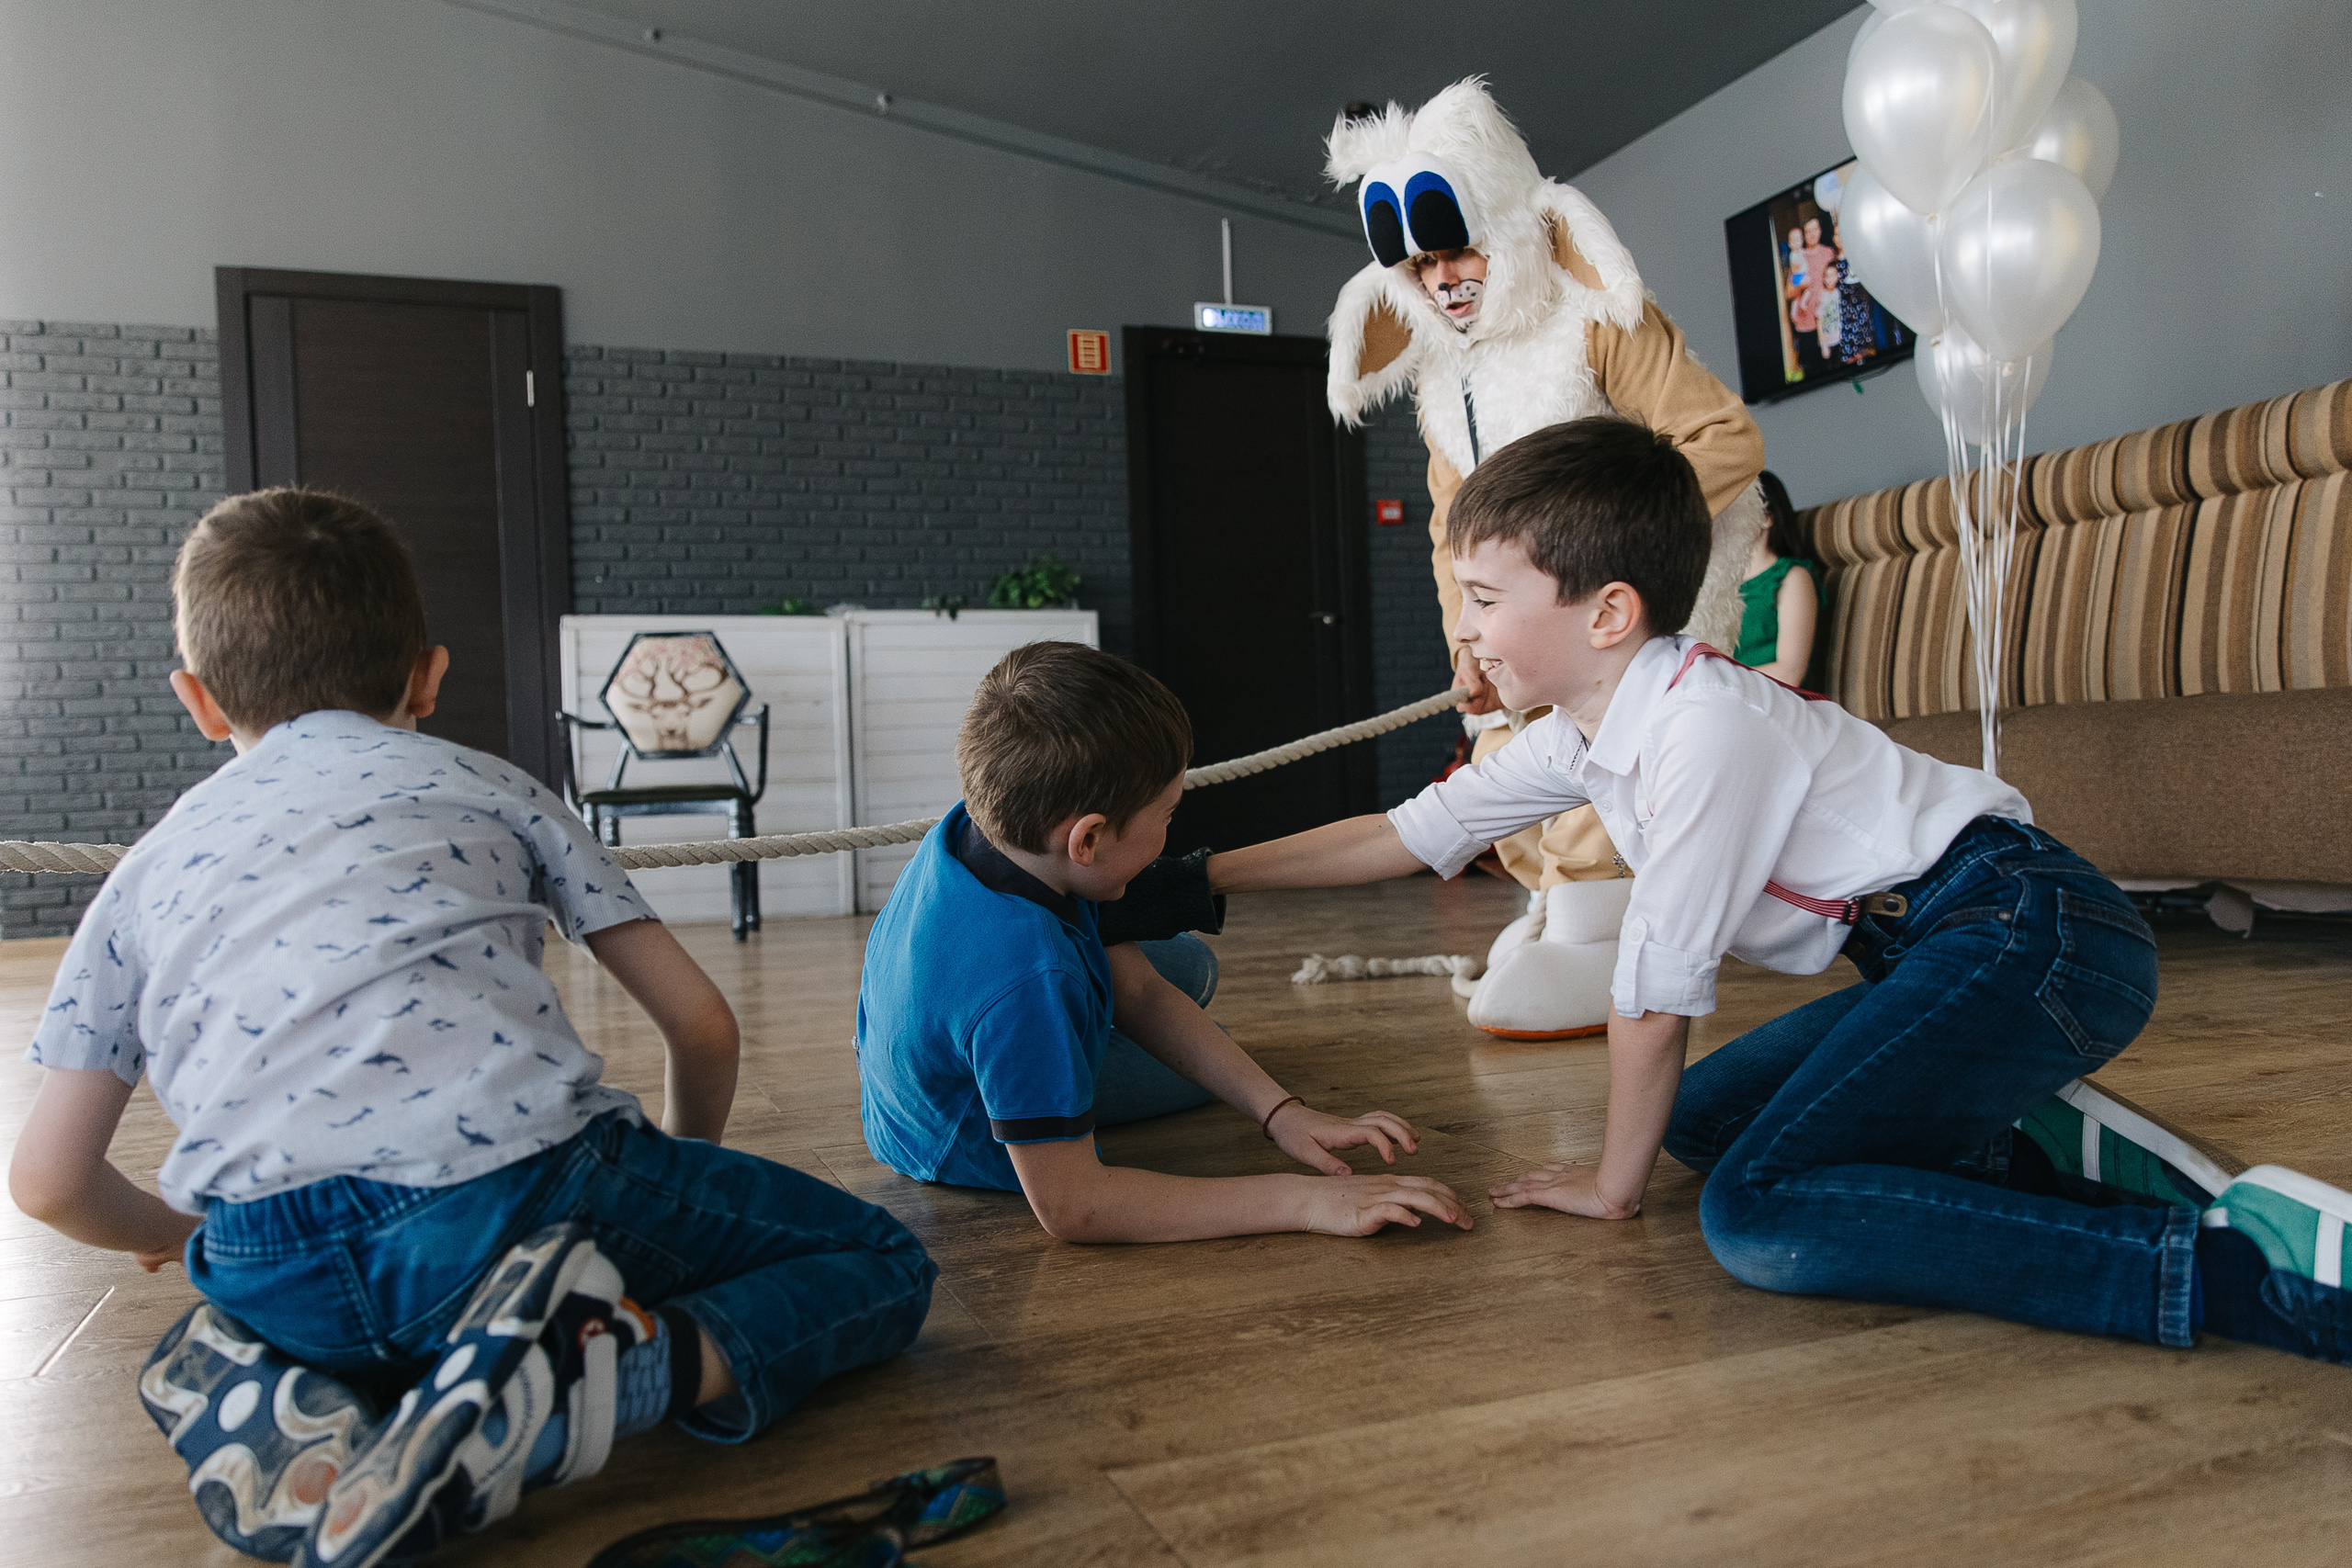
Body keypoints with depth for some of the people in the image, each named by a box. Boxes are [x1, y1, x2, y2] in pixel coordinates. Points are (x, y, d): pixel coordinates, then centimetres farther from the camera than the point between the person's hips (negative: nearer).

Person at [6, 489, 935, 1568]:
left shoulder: (149, 871, 25)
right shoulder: (487, 787, 20)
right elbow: (699, 1023, 16)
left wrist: (172, 1234, 46)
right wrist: (683, 1197, 36)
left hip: (276, 1279, 4)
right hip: (510, 1186, -3)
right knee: (880, 1265, 13)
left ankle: (287, 1423, 5)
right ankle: (644, 1360, -16)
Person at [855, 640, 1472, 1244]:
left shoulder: (974, 828, -19)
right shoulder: (1031, 981, -48)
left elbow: (1136, 989, -13)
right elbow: (1067, 1205, -44)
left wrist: (1281, 1111, -19)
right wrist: (1302, 1201, -43)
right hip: (967, 1149, -6)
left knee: (1189, 965, 24)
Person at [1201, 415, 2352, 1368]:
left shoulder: (1705, 726, -22)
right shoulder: (1584, 735, 6)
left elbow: (1657, 985, -17)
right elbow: (1407, 834, 14)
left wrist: (1613, 1184, -4)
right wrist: (1202, 876, 16)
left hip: (2029, 933, -10)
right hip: (1930, 955, 10)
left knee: (1757, 1216, -24)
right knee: (1700, 1116, 16)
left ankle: (2235, 1259, -24)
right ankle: (2034, 1149, 10)